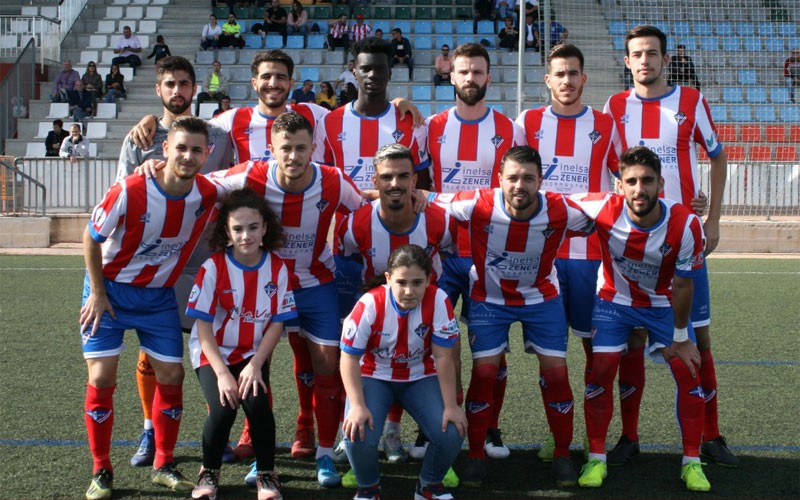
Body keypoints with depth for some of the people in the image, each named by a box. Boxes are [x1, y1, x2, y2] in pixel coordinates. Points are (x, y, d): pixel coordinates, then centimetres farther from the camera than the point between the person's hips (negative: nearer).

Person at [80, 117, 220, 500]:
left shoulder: (209, 195, -16)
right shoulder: (129, 192, -26)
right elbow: (91, 238, -11)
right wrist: (97, 293, -10)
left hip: (160, 295, 3)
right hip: (111, 289, -3)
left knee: (172, 374, 0)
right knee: (102, 377, -7)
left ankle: (164, 466, 17)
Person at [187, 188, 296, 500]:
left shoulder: (277, 268, -9)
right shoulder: (214, 267, -15)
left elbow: (277, 323, -5)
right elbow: (203, 326, -14)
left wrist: (255, 365, -16)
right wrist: (222, 373, -21)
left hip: (253, 353, 2)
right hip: (213, 352, -1)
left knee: (258, 403, -24)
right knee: (223, 408, -24)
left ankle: (266, 475, 0)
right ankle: (209, 473, 5)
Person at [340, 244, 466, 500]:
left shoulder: (438, 301, -22)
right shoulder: (370, 304, -24)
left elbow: (443, 357, -16)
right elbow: (350, 358, -19)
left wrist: (451, 406, -18)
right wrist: (358, 406, -29)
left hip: (421, 377, 2)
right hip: (374, 376, -1)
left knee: (452, 432, -20)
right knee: (358, 433, -27)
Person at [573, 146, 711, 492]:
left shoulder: (685, 224, -29)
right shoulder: (604, 210, -30)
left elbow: (682, 286, -17)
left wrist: (680, 337, -7)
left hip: (664, 304, 0)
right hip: (614, 300, 0)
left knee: (688, 371, -4)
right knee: (601, 370, -9)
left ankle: (692, 463, 10)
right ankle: (596, 459, 6)